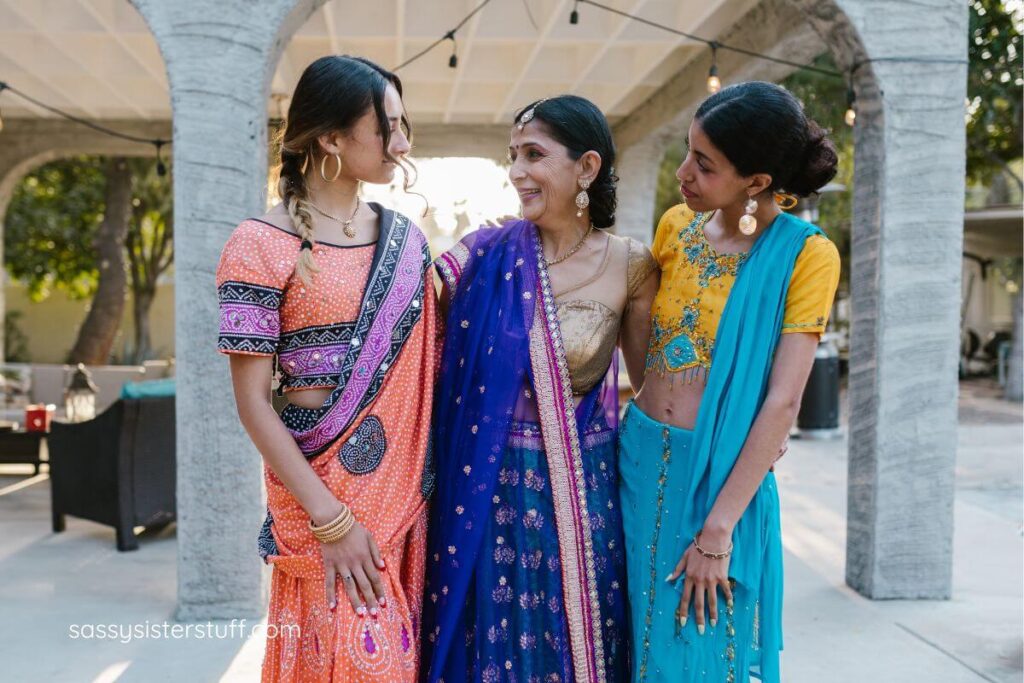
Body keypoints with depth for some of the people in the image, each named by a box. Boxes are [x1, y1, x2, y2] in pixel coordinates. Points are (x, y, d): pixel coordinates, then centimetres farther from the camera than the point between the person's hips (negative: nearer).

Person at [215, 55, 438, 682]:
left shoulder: (405, 237, 6)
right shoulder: (264, 245, -10)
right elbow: (252, 401, -11)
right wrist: (329, 517, -15)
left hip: (407, 488, 5)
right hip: (324, 492, -5)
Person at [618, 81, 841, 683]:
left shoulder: (805, 255, -12)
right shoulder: (676, 226, 2)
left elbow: (782, 403, -15)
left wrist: (717, 531, -17)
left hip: (726, 476, -4)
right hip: (642, 459, 4)